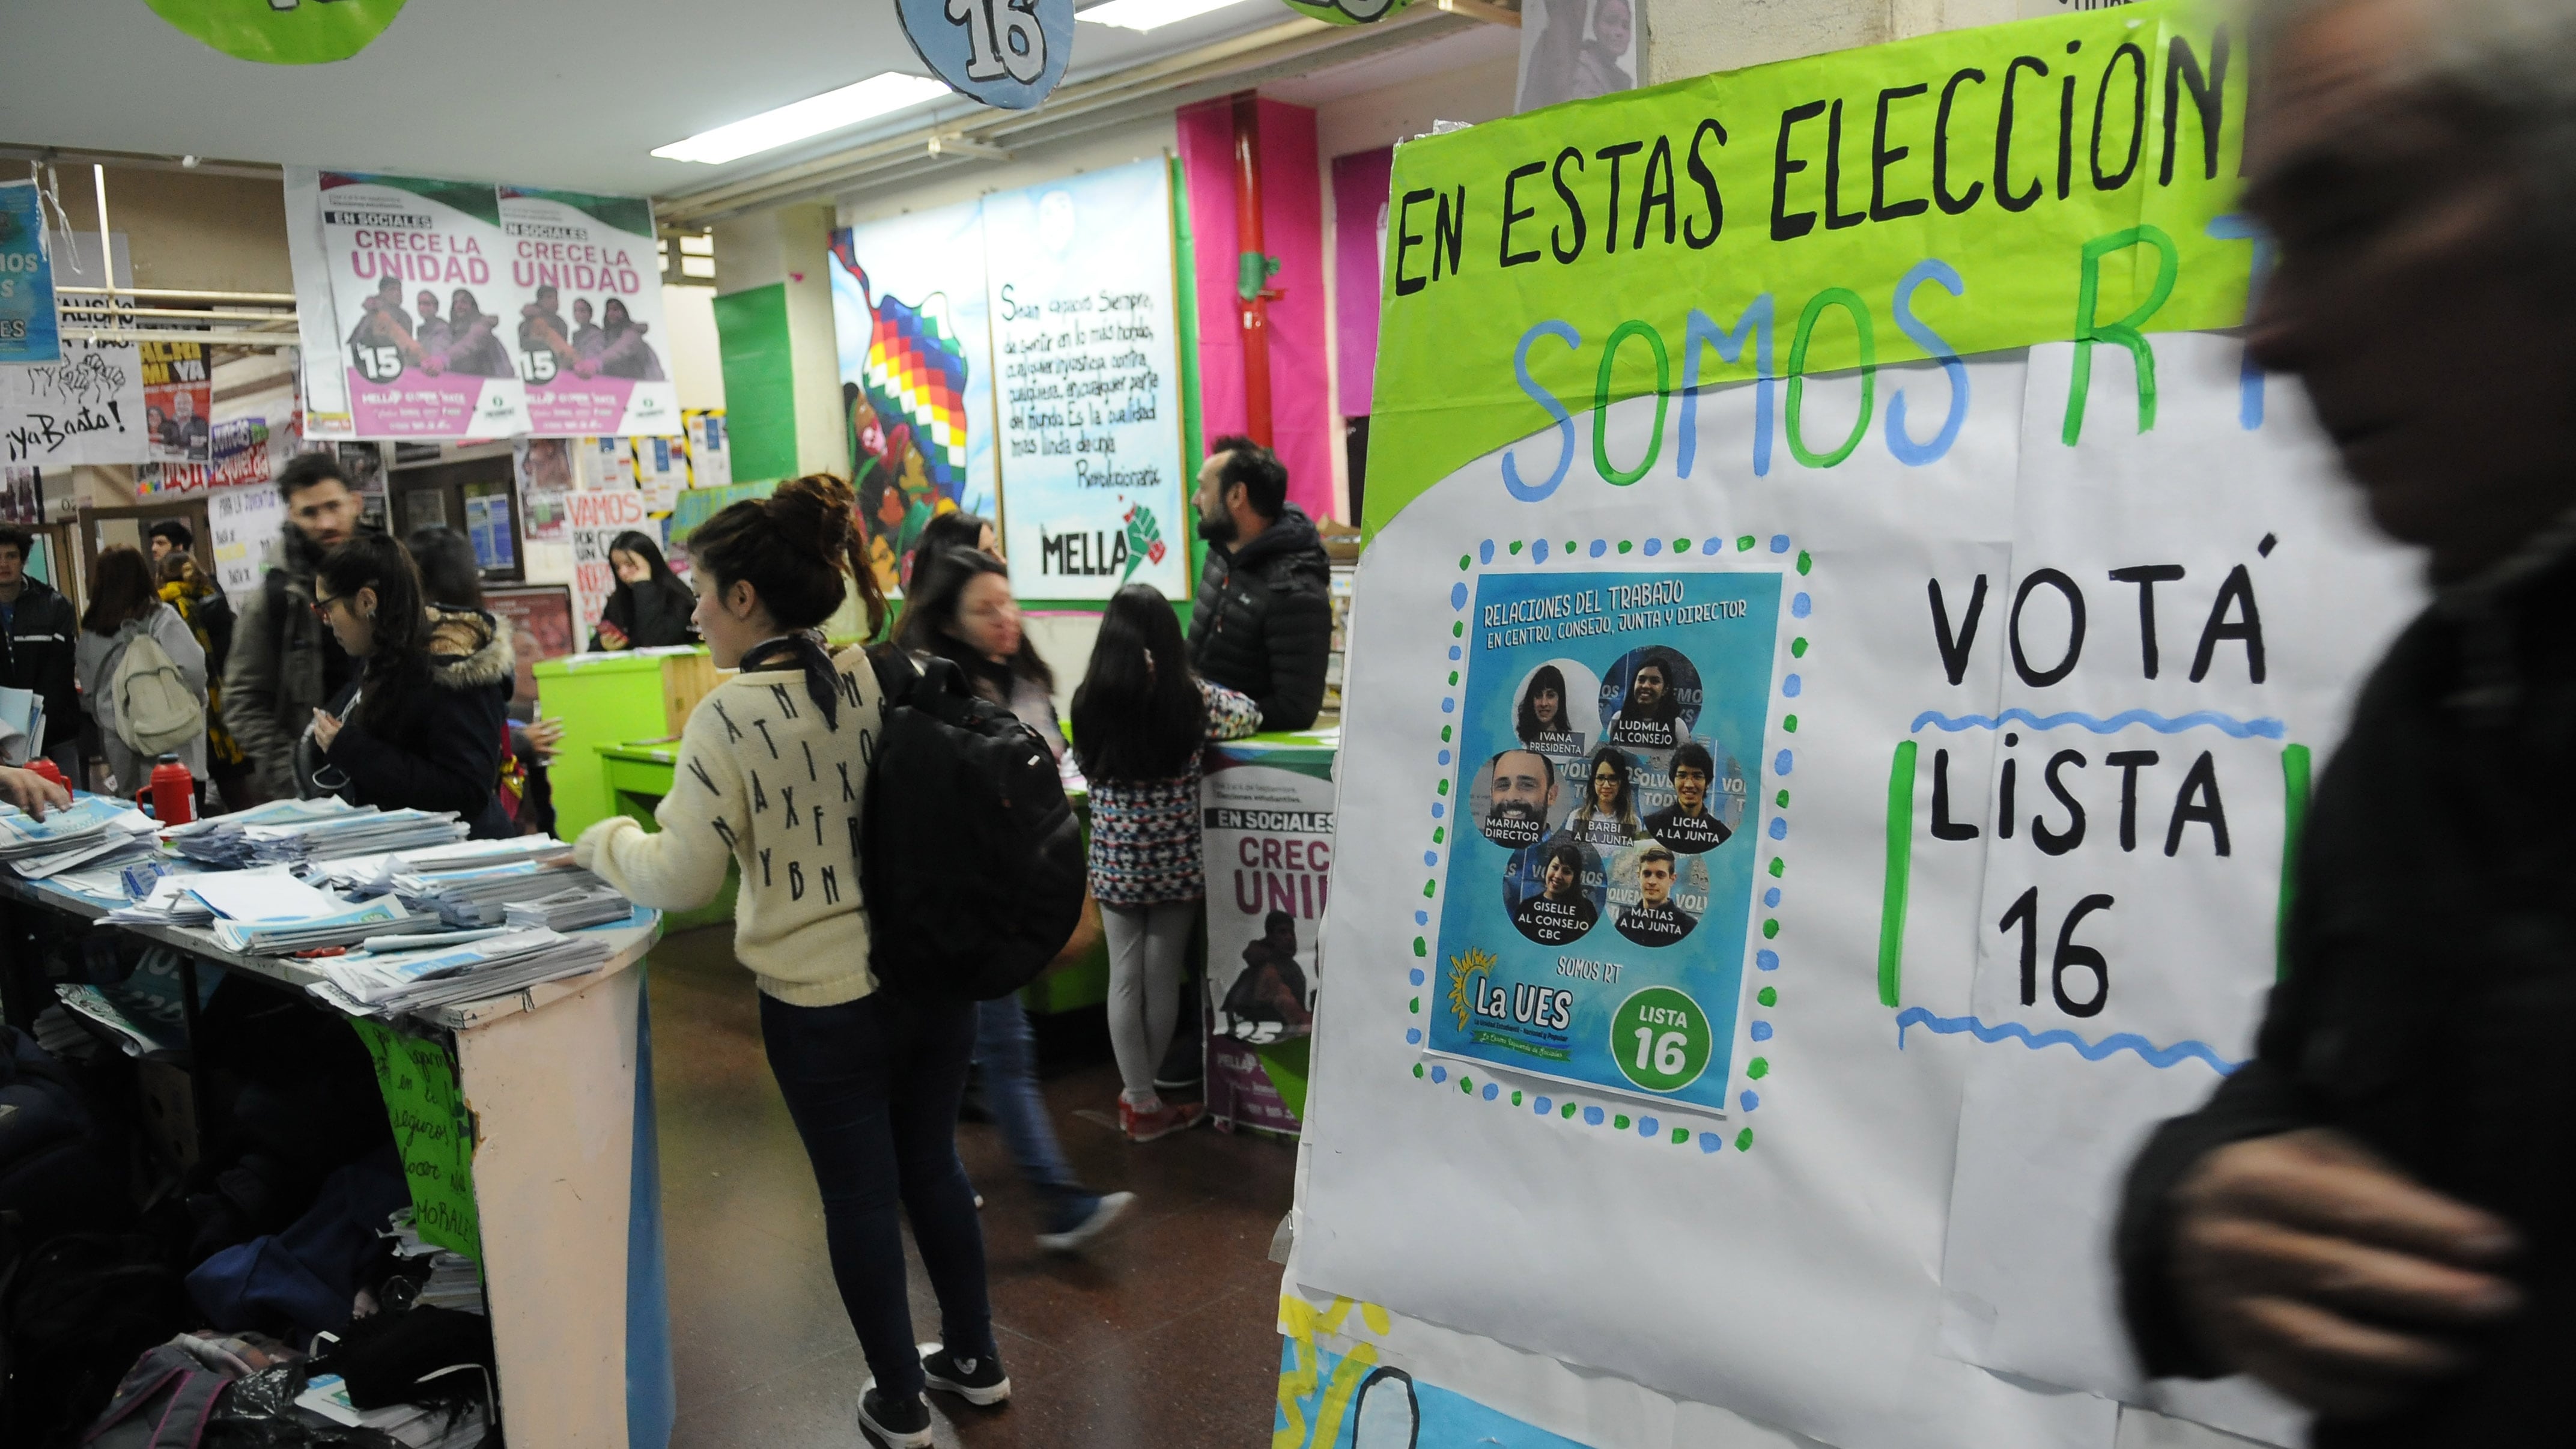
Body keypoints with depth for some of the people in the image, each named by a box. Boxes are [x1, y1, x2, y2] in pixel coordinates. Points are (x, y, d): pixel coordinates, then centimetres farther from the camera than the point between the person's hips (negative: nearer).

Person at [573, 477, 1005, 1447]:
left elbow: (682, 878, -12)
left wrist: (603, 841, 6)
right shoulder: (891, 679, -5)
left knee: (859, 1194, 13)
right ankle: (975, 1359, 38)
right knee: (932, 1164, 22)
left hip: (823, 1001, -4)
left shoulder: (730, 718, -17)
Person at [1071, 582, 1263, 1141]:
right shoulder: (1191, 698, -11)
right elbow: (1250, 715, 7)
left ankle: (1139, 1100, 16)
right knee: (1163, 980, 11)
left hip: (1114, 864, 1)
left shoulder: (1089, 701, -8)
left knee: (1124, 979, 9)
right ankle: (1143, 1094, 25)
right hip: (1175, 864, -1)